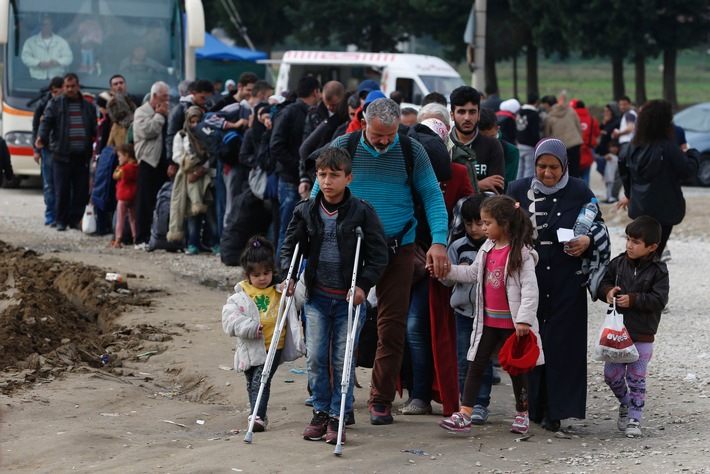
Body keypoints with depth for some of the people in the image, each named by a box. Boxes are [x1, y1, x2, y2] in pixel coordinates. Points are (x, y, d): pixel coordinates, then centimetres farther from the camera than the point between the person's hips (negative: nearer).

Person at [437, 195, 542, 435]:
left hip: (511, 323, -6)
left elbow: (530, 288, -18)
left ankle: (522, 414, 23)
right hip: (488, 320, 6)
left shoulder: (522, 253, -14)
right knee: (475, 365, 1)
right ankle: (464, 415, 0)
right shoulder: (487, 248, 7)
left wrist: (524, 319, -23)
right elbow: (472, 274, 17)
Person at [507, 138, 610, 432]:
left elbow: (599, 227, 9)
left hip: (567, 283, -1)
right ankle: (531, 407, 10)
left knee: (562, 342, -4)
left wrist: (587, 242, -11)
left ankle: (555, 411, 1)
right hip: (528, 280, 1)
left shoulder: (579, 192, 3)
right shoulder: (518, 190, 6)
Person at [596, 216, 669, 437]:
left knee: (636, 379, 0)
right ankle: (625, 404, 34)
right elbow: (603, 282, 12)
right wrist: (608, 291, -11)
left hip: (642, 335, -4)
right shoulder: (619, 263, 2)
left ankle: (634, 419, 10)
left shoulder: (658, 270, -9)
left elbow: (659, 300, -13)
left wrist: (633, 300, -22)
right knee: (612, 375, 7)